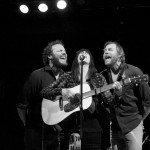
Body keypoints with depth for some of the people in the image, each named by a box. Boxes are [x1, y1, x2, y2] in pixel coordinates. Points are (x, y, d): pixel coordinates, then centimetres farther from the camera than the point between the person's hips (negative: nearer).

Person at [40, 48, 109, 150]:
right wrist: (61, 91, -12)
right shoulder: (68, 77, 8)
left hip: (92, 128, 0)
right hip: (71, 126, 0)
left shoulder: (98, 78, 9)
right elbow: (44, 92, 4)